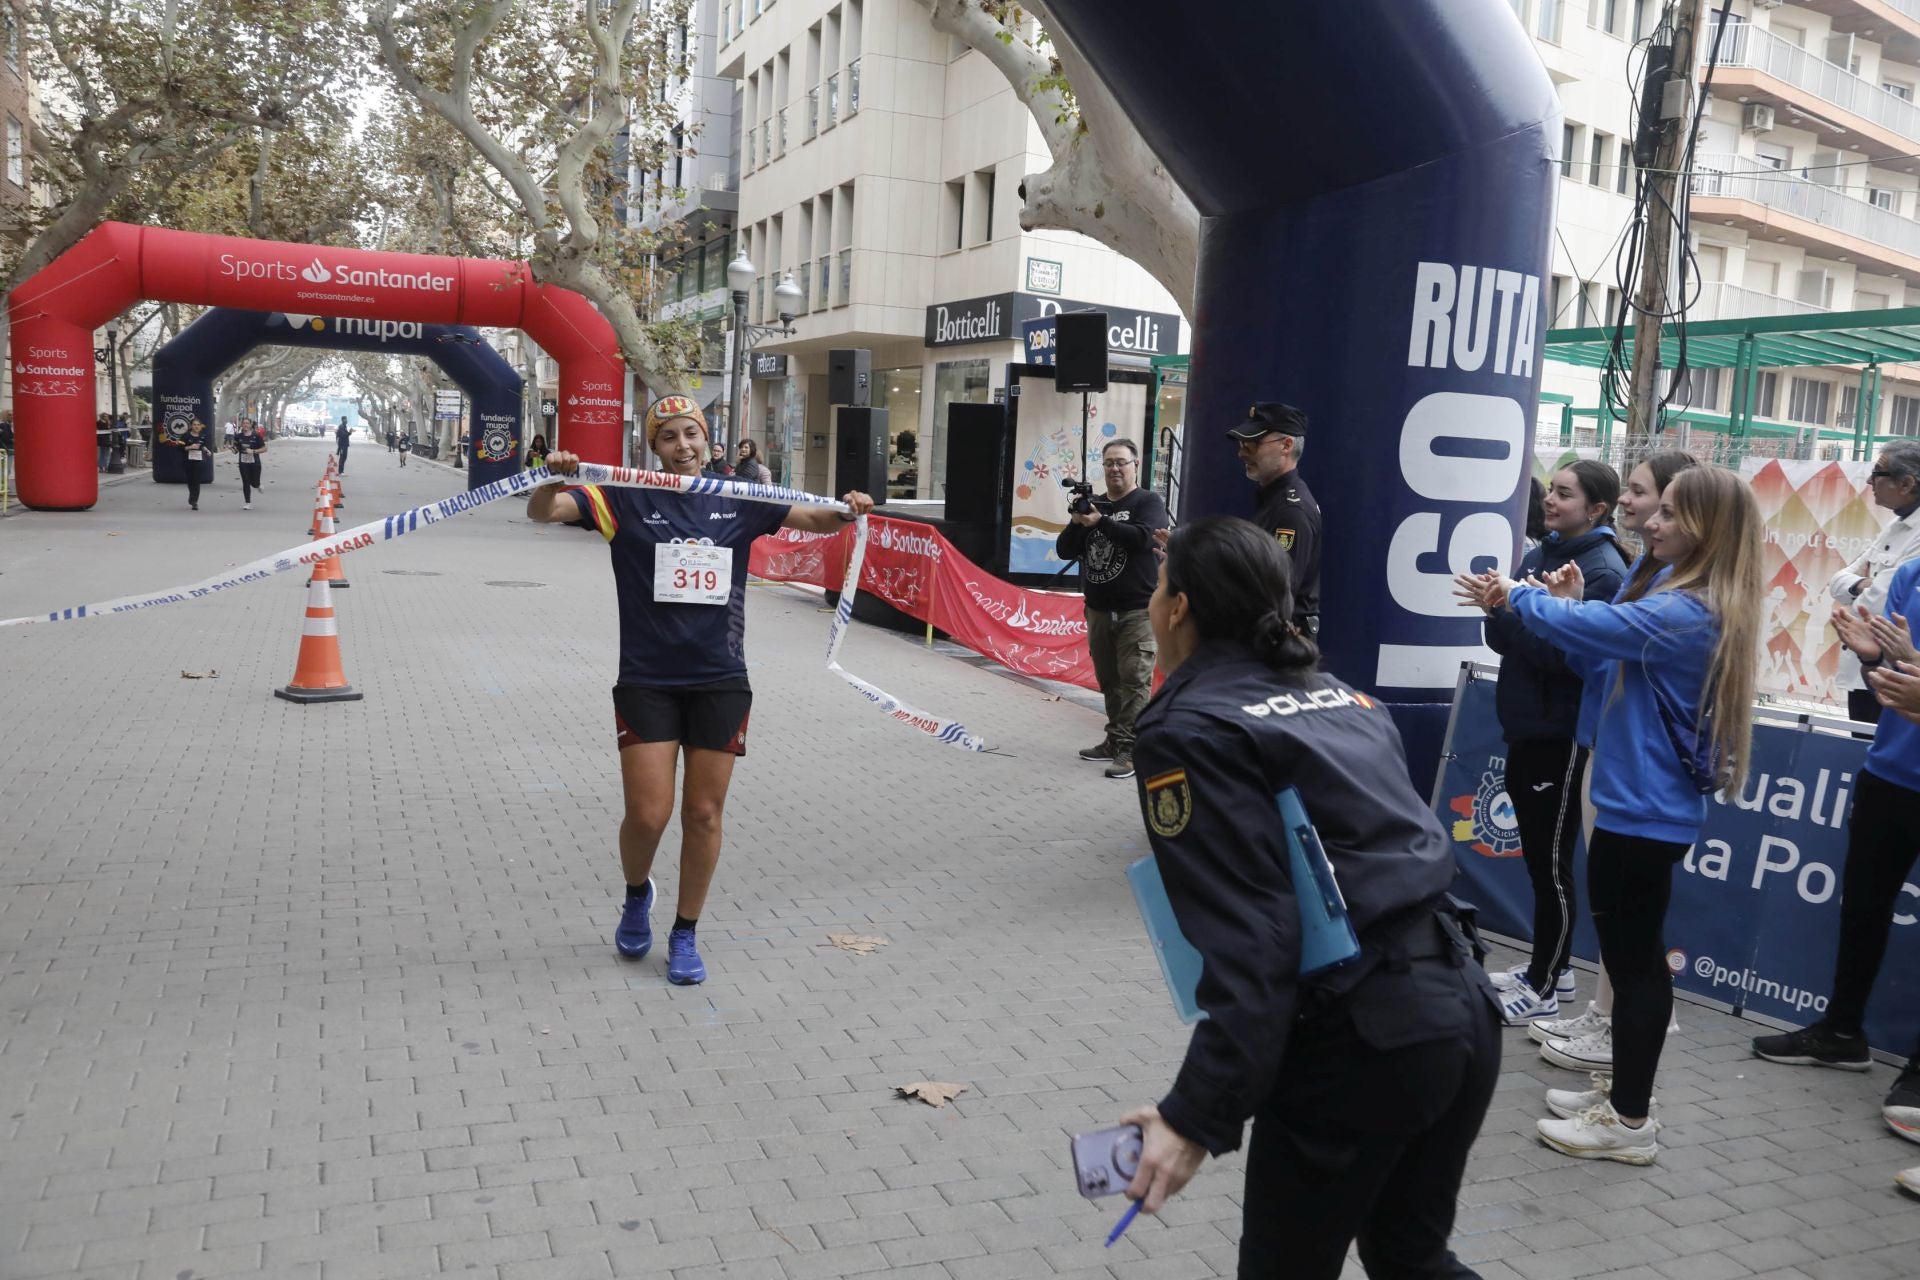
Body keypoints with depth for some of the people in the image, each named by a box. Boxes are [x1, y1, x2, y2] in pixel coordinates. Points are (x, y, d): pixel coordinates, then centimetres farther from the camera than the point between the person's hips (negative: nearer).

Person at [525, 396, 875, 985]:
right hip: (647, 681, -2)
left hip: (720, 681, 2)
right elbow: (542, 512, -10)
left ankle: (685, 935, 24)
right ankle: (637, 895, 30)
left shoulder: (737, 502, 5)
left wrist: (846, 512, -9)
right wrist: (554, 480, -31)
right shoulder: (627, 499, -2)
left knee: (704, 813, 6)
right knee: (648, 814, -4)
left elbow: (812, 519, 13)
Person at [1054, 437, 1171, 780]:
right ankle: (1115, 740, 19)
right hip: (1098, 610, 5)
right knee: (1109, 681, 10)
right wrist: (1075, 523, -9)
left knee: (1134, 681, -8)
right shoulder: (1093, 505, 13)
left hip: (1137, 611, -5)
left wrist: (1100, 522, -25)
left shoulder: (1149, 502, -1)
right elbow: (1064, 551, 9)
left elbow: (1142, 537, -20)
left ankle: (1130, 749, -7)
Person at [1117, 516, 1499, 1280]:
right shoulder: (1339, 696, 13)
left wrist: (1197, 1117, -19)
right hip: (1464, 1010, 8)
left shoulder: (1188, 731, -10)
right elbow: (1390, 848, 15)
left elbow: (1248, 945, -18)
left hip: (1358, 1041, -7)